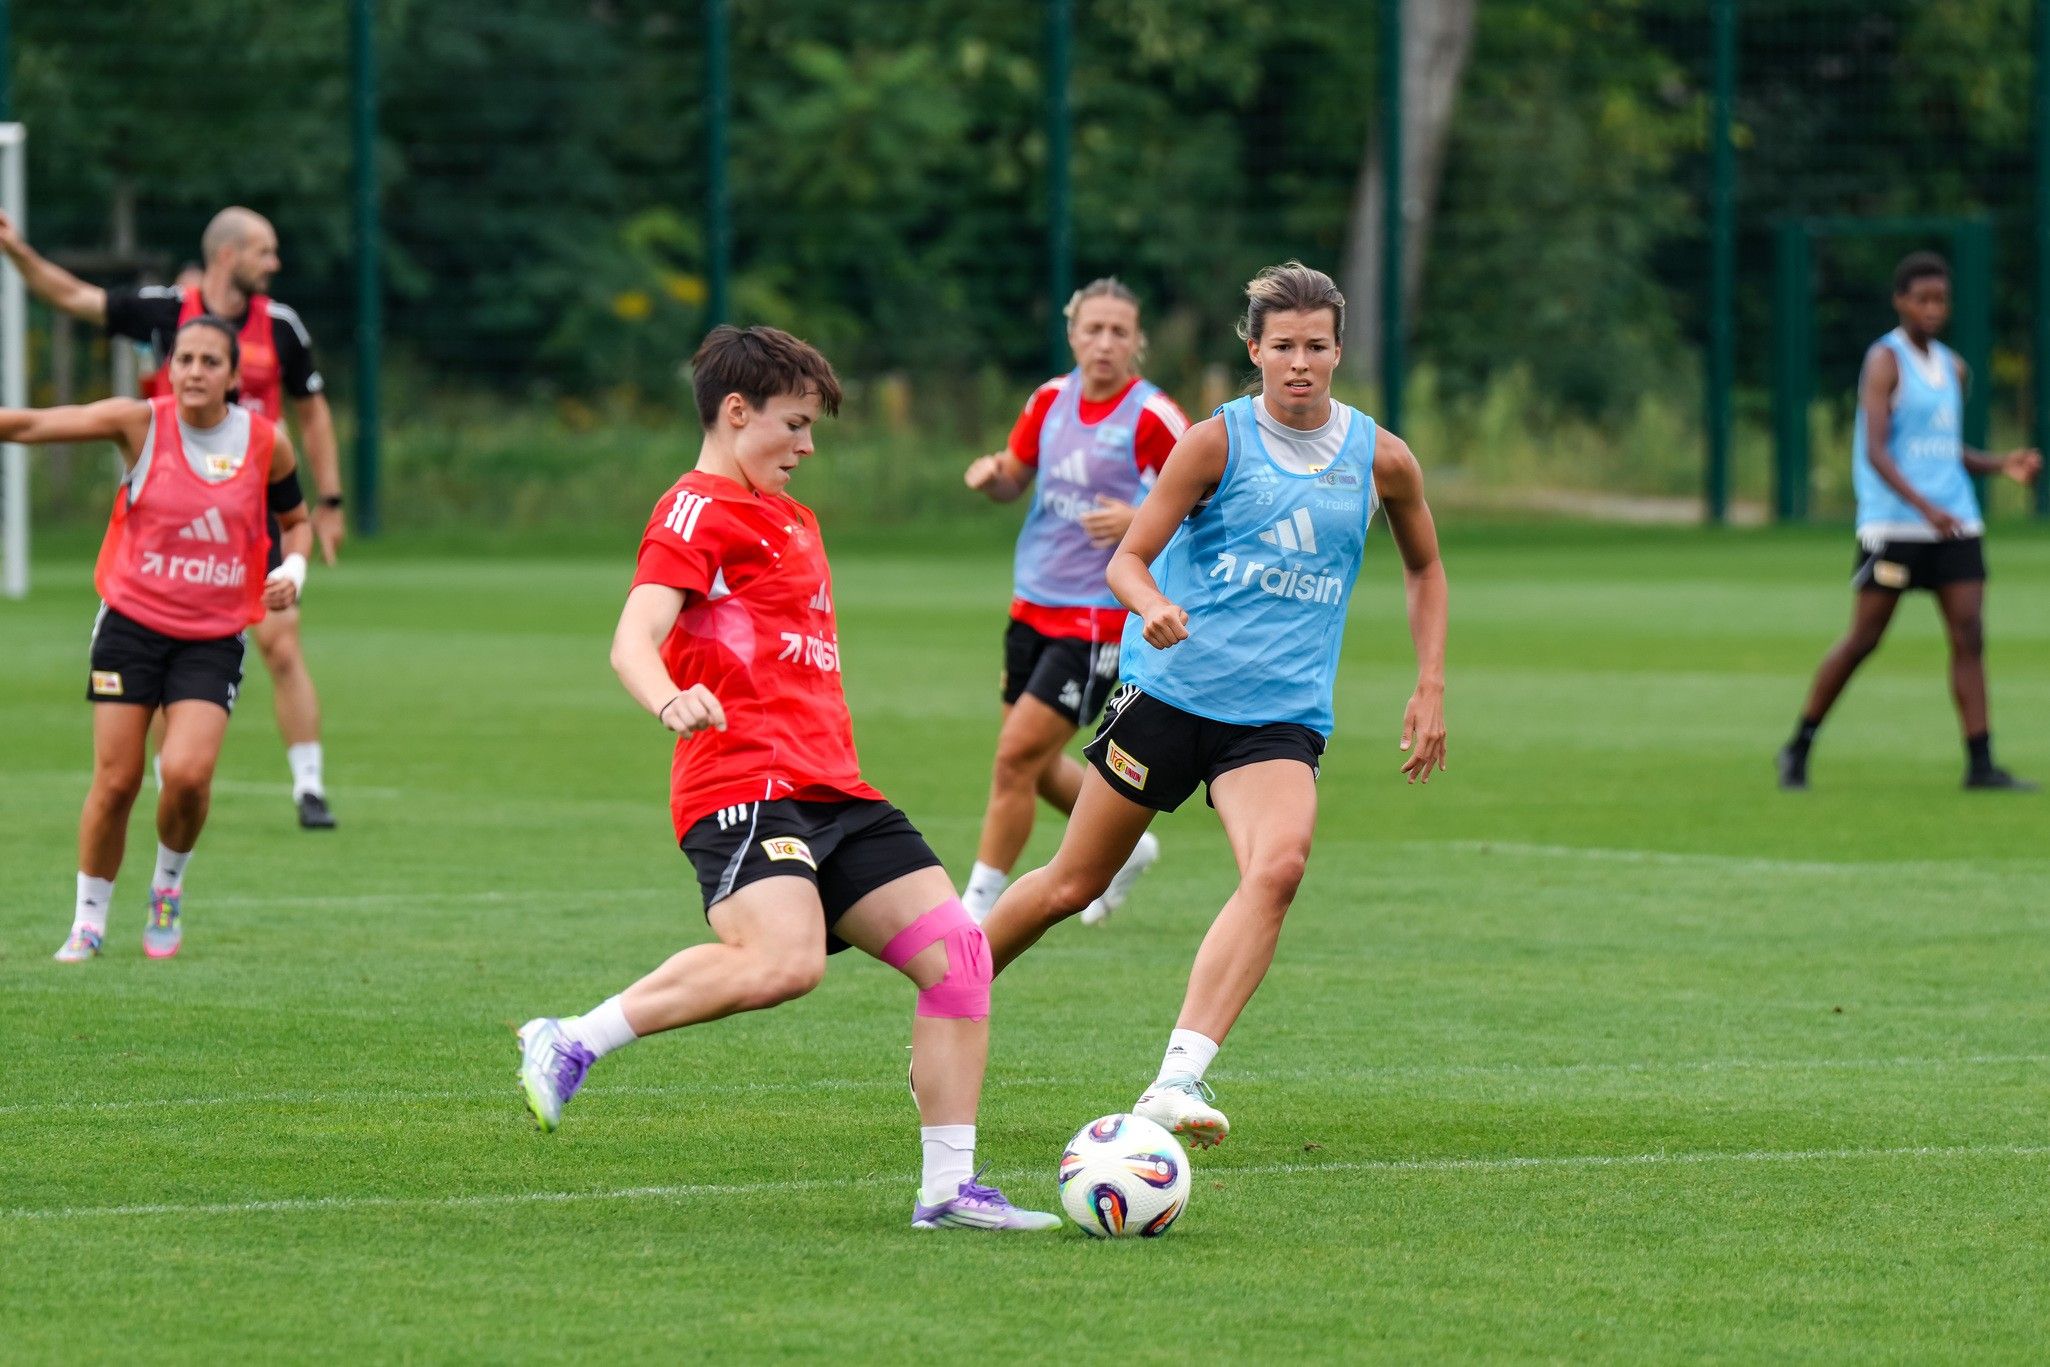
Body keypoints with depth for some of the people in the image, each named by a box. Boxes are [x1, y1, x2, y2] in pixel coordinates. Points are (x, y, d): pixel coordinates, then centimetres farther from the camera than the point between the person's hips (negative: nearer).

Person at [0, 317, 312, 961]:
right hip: (132, 623, 0)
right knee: (116, 780, -3)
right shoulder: (141, 423, -7)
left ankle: (168, 885, 13)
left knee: (188, 772, -17)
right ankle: (89, 920, 15)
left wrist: (293, 569, -5)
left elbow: (295, 520, 15)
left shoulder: (266, 444, -2)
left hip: (214, 637, 0)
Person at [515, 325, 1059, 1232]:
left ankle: (949, 1188, 2)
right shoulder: (698, 511, -4)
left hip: (830, 791, 9)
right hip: (743, 785, -9)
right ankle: (569, 1046, -18)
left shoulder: (788, 518, 25)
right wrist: (671, 701, -41)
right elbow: (634, 638, -20)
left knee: (955, 949, -1)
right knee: (784, 960, -33)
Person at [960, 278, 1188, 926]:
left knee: (1018, 754, -11)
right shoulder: (1052, 400, 5)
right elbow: (1014, 478, 16)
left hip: (1100, 617, -7)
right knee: (1036, 764, 15)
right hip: (1034, 605, 7)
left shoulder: (1152, 418, -13)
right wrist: (992, 476, -7)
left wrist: (1141, 522, -25)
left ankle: (980, 905, -1)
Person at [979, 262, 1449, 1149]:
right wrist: (1151, 604, -29)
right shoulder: (1218, 441, -4)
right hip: (1171, 688, -1)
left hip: (1280, 717, 1)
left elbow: (1424, 568, 22)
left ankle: (1179, 1077, -33)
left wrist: (1430, 689, 13)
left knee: (1278, 866, -28)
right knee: (1074, 883, 6)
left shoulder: (1381, 460, 4)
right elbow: (1129, 558, -5)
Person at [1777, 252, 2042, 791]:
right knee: (1863, 639, -2)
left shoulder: (1952, 368, 16)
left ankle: (1980, 763, -7)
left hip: (1954, 521, 6)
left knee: (1969, 636, -5)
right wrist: (1925, 507, -28)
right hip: (1892, 522, -6)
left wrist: (2004, 464, 7)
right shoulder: (1886, 361, -6)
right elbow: (1875, 451, -17)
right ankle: (1799, 748, 12)